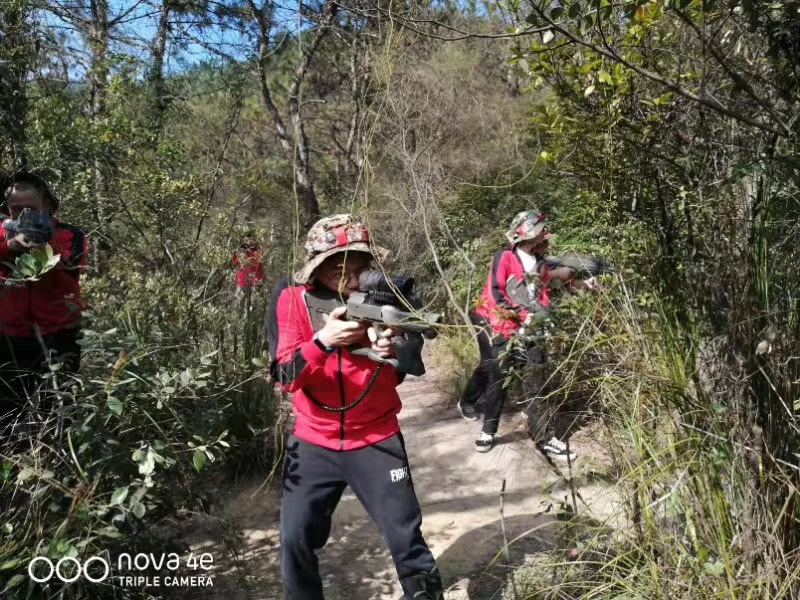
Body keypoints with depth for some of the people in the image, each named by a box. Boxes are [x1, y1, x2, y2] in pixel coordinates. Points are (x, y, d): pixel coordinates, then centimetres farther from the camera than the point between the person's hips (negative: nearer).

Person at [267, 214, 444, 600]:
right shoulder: (291, 298, -10)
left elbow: (405, 373, -6)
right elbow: (285, 376, -16)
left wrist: (393, 352, -29)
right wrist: (322, 341, -33)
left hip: (377, 439, 0)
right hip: (314, 443, 1)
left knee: (406, 536, 2)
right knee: (295, 540, 4)